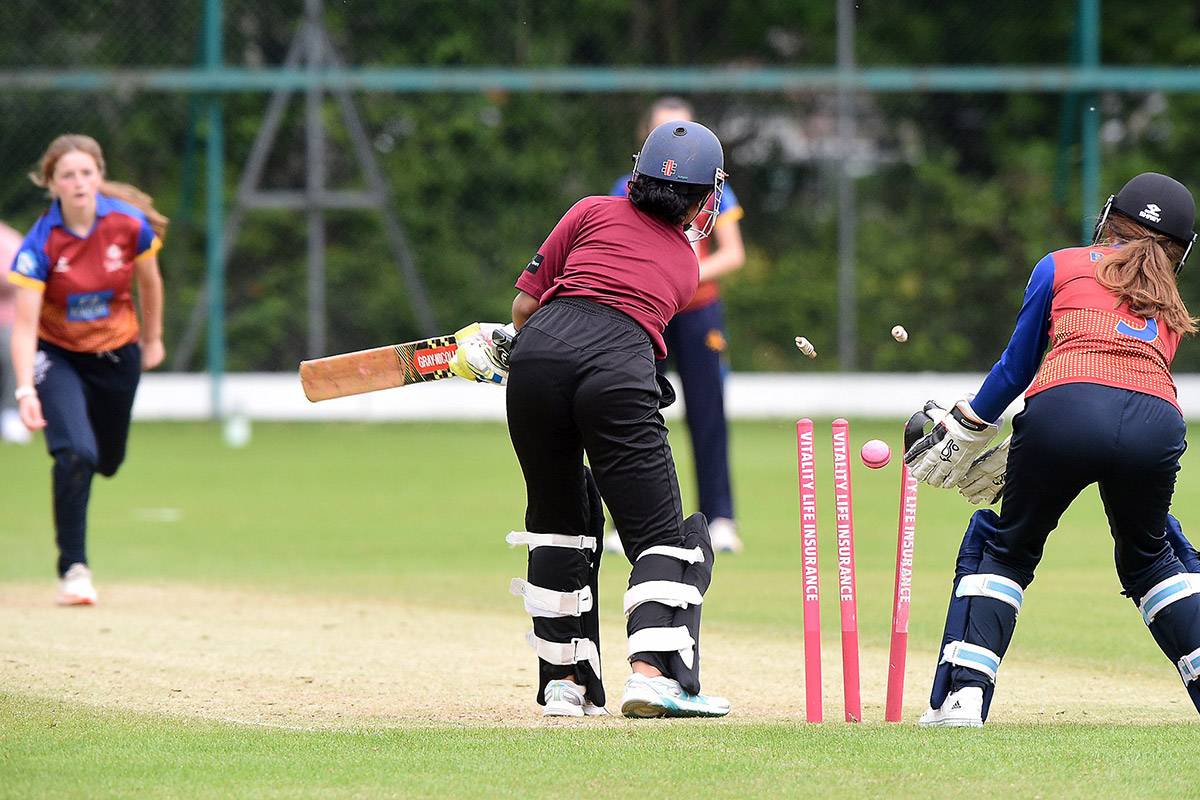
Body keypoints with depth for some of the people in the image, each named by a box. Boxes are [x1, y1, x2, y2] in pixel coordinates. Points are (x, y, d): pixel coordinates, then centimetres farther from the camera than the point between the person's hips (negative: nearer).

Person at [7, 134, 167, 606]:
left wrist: (153, 338, 15)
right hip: (57, 354, -3)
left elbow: (149, 281, 3)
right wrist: (25, 391, -38)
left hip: (117, 354, 3)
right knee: (76, 453, -23)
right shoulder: (40, 244, -24)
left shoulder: (130, 224, -17)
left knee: (107, 461, 15)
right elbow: (24, 325, -27)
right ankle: (73, 568, -13)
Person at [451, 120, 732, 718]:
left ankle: (564, 681, 16)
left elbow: (524, 304, 18)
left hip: (542, 346, 2)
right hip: (619, 369, -2)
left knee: (558, 522, 17)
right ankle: (653, 673, -19)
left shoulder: (594, 213, 23)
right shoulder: (685, 265, 28)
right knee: (661, 532, 2)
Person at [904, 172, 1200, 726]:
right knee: (1149, 556, 27)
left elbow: (1017, 366, 22)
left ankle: (962, 696, 6)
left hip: (1065, 408, -2)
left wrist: (963, 430, 35)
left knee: (1004, 547, 18)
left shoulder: (1061, 267, 23)